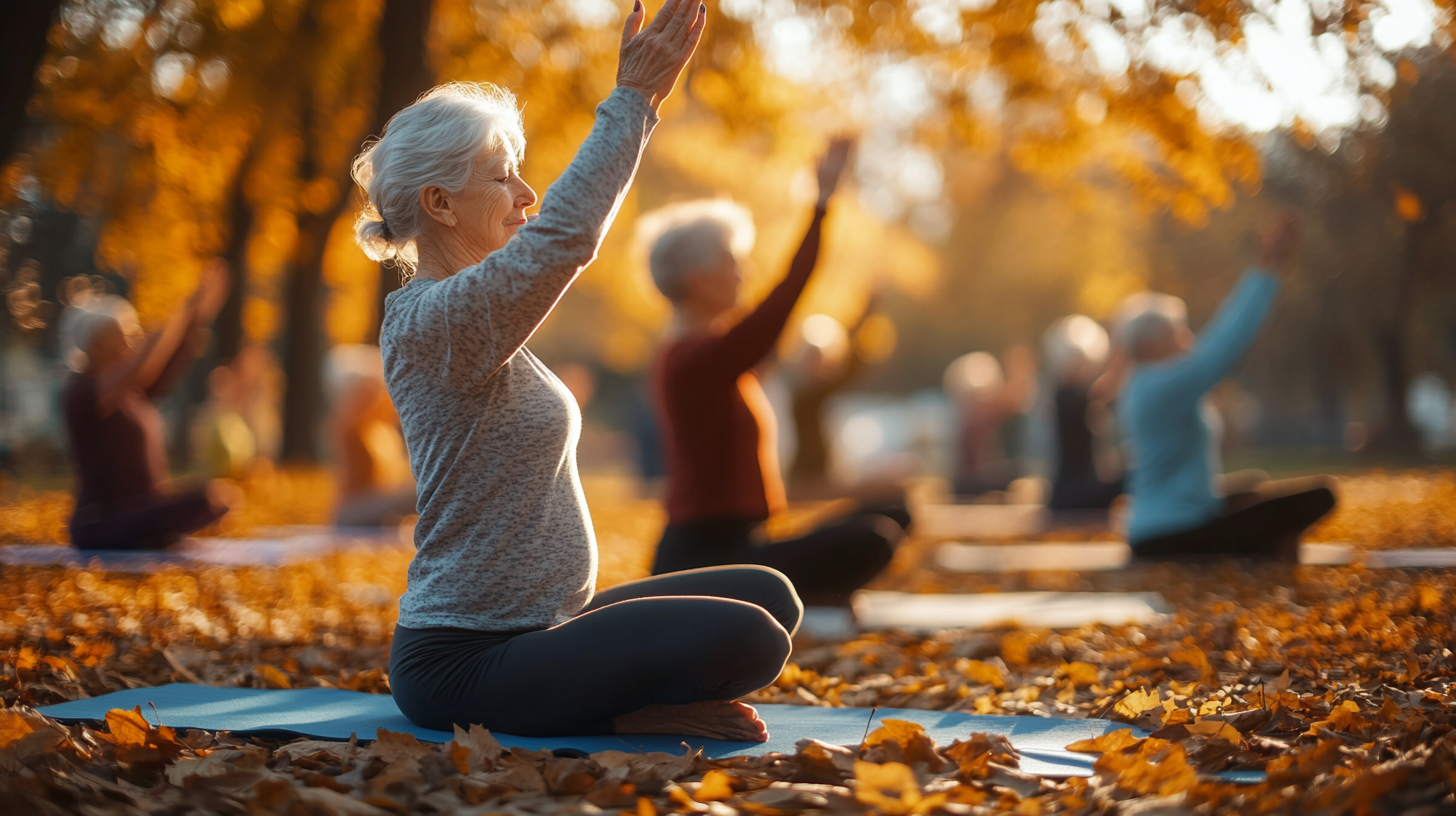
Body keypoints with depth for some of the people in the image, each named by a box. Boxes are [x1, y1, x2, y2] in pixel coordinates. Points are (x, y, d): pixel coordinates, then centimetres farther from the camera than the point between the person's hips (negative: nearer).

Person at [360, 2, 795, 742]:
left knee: (766, 597, 11)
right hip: (465, 666, -11)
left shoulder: (475, 313, 11)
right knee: (745, 639, -26)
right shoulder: (434, 320, -20)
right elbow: (564, 235, -28)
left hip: (536, 629, 11)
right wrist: (634, 98, -24)